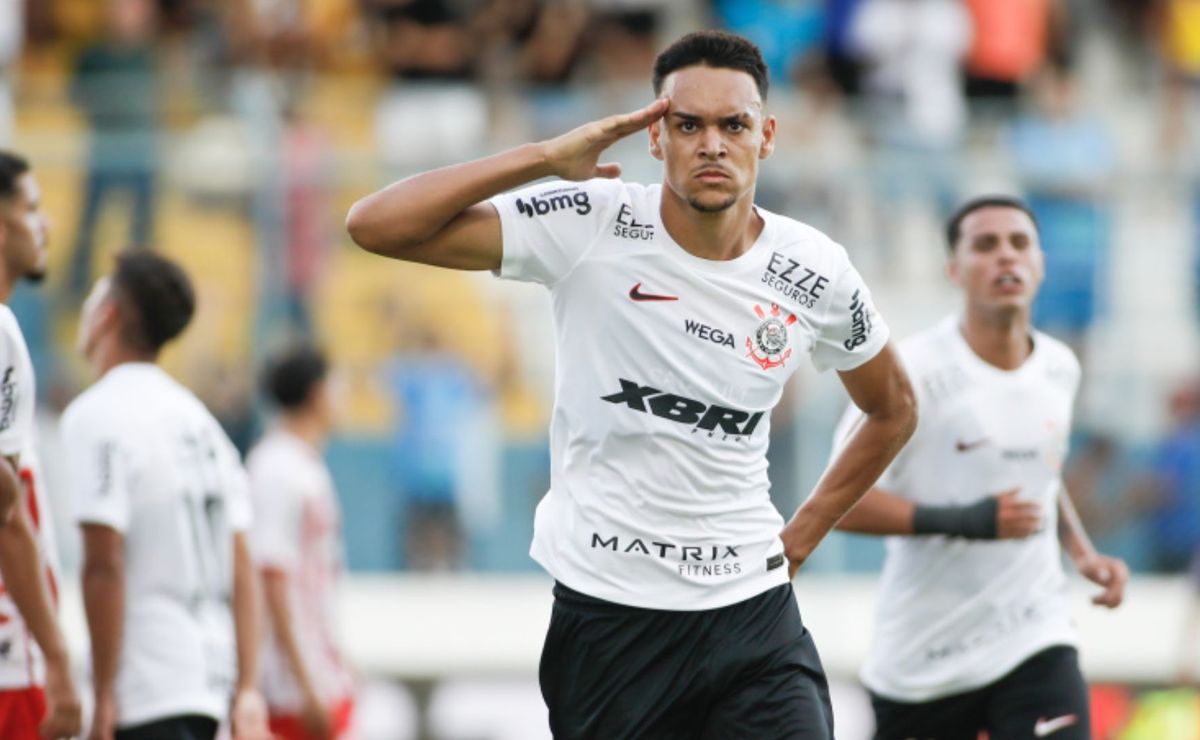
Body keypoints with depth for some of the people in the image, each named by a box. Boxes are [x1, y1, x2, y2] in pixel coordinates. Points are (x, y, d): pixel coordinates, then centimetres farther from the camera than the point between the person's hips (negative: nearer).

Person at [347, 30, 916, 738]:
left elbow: (894, 409, 19)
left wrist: (803, 535, 12)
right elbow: (376, 225, -15)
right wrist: (548, 157, -17)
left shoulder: (815, 272, -1)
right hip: (607, 610, -2)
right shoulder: (589, 227, -9)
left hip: (753, 608, 2)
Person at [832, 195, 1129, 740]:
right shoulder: (913, 371, -12)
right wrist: (965, 521, -23)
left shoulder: (1059, 369, 8)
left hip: (1035, 639, 3)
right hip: (922, 658, -3)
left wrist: (1082, 552, 11)